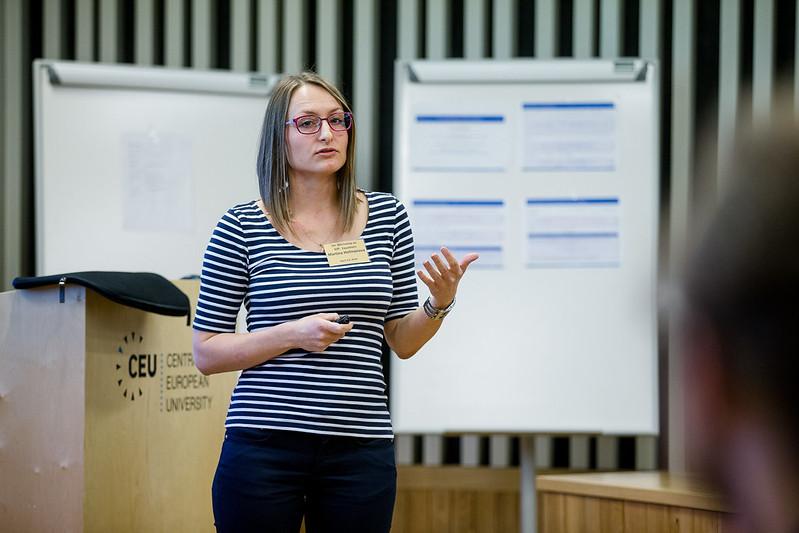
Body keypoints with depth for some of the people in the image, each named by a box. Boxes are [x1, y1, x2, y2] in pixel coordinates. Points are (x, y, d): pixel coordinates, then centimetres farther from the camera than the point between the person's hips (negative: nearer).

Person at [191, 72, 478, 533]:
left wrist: (441, 303, -8)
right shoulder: (242, 227, -2)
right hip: (264, 446, -2)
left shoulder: (387, 217, 7)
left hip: (361, 452, 2)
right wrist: (292, 334, -14)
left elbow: (402, 341, 11)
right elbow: (206, 352, -1)